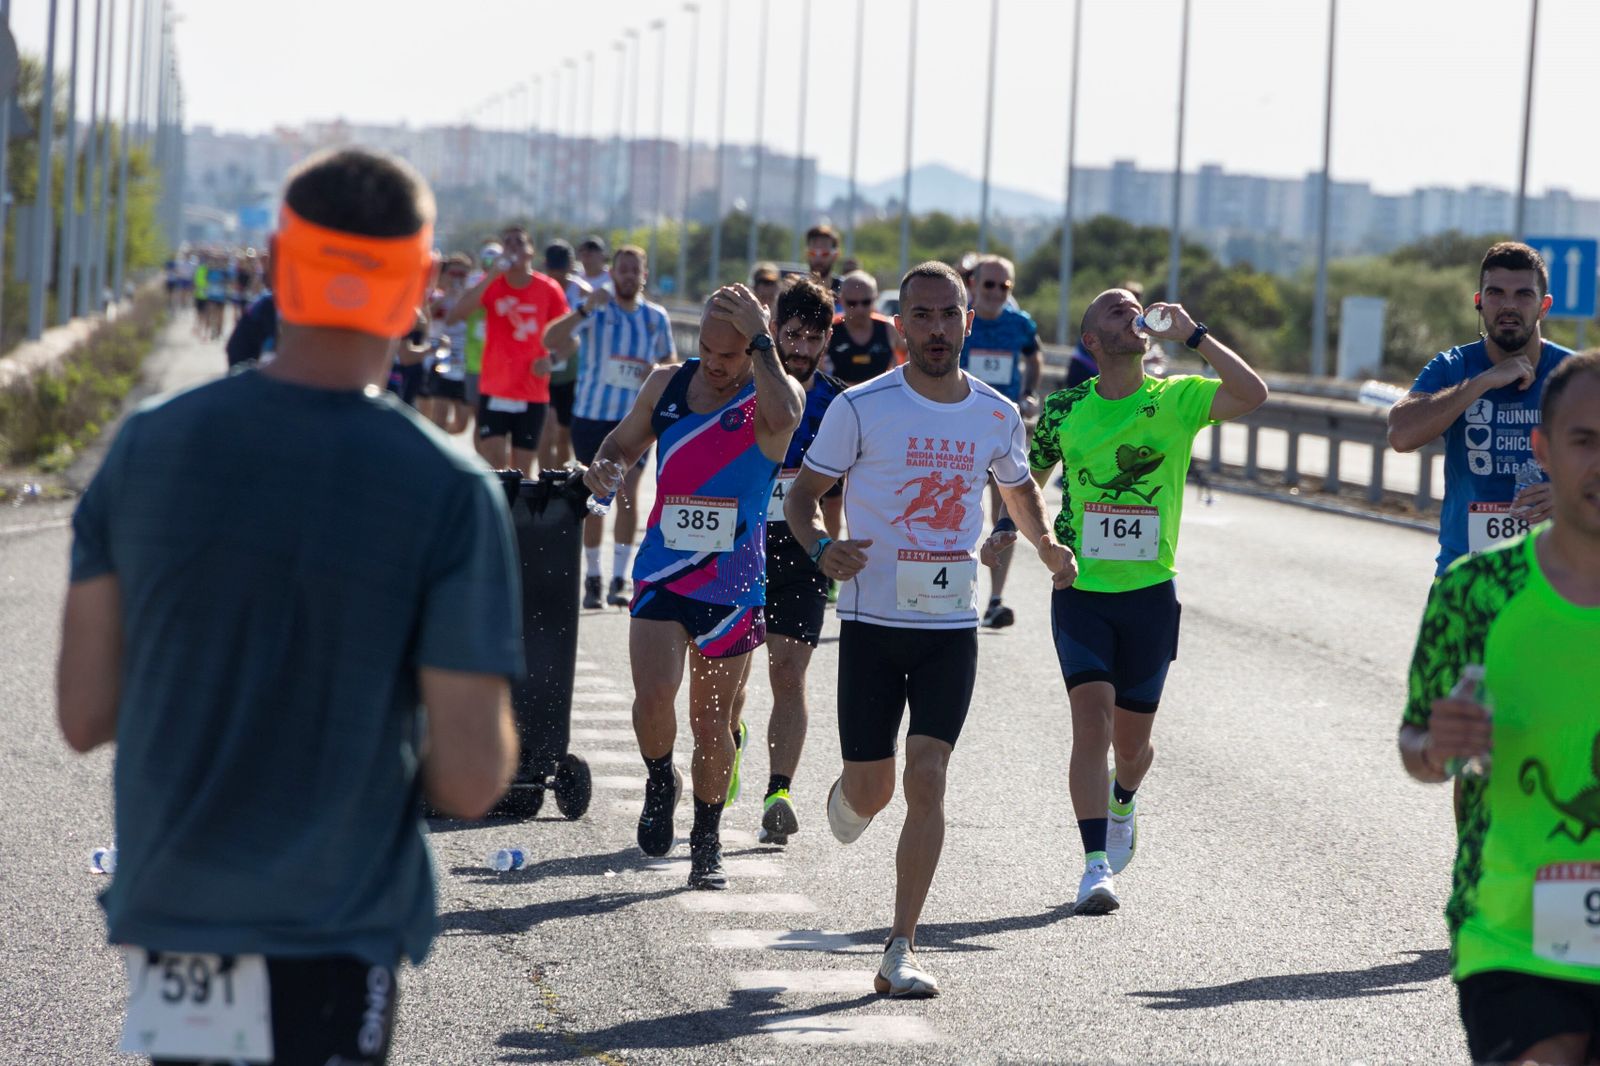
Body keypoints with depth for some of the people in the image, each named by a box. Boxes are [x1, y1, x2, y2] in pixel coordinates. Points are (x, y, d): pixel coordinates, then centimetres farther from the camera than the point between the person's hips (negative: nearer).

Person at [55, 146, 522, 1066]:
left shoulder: (149, 445, -3)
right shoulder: (449, 491, -12)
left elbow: (84, 715, 0)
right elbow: (471, 782, -14)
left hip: (164, 913, 3)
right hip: (335, 938, -3)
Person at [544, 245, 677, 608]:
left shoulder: (656, 317, 6)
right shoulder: (595, 310, -2)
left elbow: (670, 359, 17)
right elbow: (551, 340, -15)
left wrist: (658, 370, -7)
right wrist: (584, 309, -28)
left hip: (636, 417, 1)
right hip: (592, 413, -1)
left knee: (628, 491, -10)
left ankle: (619, 579, -8)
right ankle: (592, 577, 16)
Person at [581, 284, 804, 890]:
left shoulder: (774, 392, -8)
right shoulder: (667, 385, 3)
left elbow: (782, 419, -33)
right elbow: (626, 440, 19)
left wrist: (760, 343, -30)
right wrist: (604, 465, -3)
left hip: (734, 585, -2)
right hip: (661, 574, 2)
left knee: (712, 720, 7)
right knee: (653, 695, -17)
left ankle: (707, 841, 27)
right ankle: (660, 782, 14)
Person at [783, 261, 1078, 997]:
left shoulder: (996, 416, 3)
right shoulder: (863, 408, -7)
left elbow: (1019, 490, 22)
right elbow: (802, 493, -1)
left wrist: (1045, 544, 2)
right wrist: (820, 549, -22)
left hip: (952, 625, 2)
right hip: (873, 619, -1)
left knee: (926, 780, -10)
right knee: (872, 791, 3)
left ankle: (901, 951, -5)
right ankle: (847, 795, 43)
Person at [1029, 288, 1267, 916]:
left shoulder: (1175, 400, -1)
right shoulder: (1065, 409, 2)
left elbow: (1252, 394, -18)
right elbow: (1028, 481, 17)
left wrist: (1192, 335, -20)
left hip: (1149, 591, 1)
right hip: (1081, 590, -1)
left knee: (1132, 740, 12)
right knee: (1092, 719, -17)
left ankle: (1121, 804, 46)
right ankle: (1097, 866, -16)